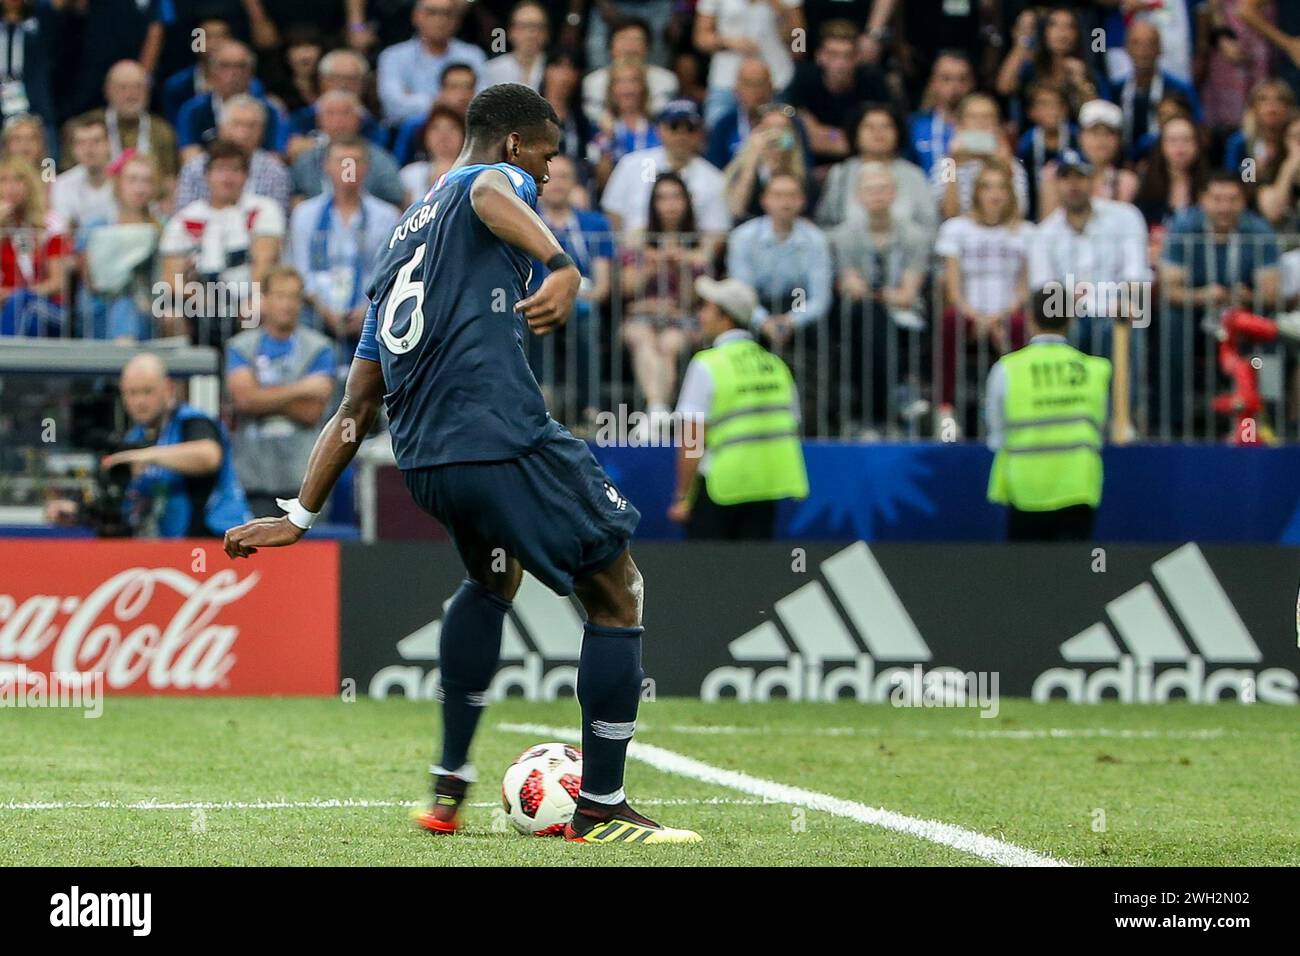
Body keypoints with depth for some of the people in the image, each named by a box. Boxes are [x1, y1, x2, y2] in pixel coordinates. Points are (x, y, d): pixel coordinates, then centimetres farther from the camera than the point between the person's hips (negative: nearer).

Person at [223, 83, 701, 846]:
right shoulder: (497, 178, 6)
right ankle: (602, 810, 5)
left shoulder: (403, 242, 27)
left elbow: (357, 406, 27)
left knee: (493, 577, 35)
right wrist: (564, 266, -41)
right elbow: (490, 194, -24)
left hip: (423, 462, 8)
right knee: (618, 596, 5)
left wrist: (301, 517, 28)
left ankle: (450, 788, 29)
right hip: (504, 438, -8)